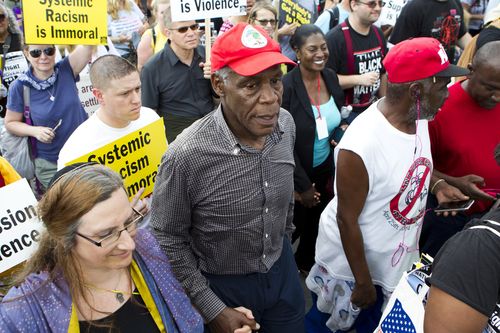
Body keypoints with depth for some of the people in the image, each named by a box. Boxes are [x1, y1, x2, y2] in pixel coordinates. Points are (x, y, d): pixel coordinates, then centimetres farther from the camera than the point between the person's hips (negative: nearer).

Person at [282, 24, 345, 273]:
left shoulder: (331, 77, -3)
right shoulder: (286, 86, -23)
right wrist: (303, 185, -16)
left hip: (326, 168, 6)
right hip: (298, 172, -6)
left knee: (318, 220, 22)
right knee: (296, 225, 12)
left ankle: (305, 262, 48)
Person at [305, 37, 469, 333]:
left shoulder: (418, 117, -9)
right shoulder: (360, 146, -34)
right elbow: (347, 220, -24)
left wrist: (436, 185, -7)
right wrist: (363, 283, -15)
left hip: (399, 257, 7)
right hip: (351, 261, -6)